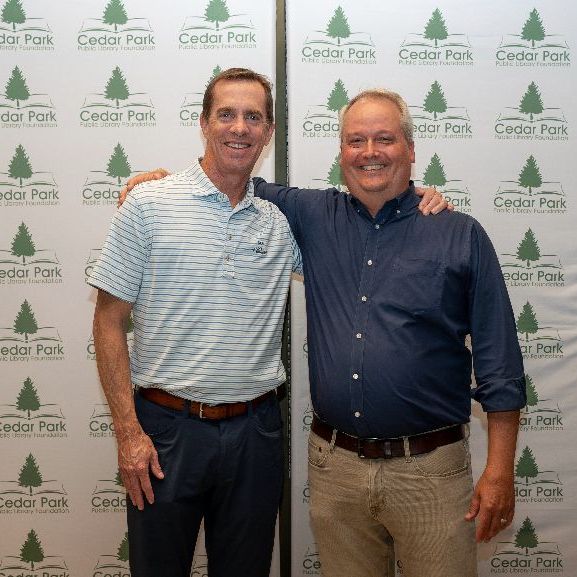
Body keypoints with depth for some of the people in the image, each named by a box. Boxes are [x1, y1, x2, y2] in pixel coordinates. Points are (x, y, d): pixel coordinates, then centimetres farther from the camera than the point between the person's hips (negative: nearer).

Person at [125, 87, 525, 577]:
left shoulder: (461, 235, -2)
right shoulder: (314, 217, 6)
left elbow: (500, 366, -3)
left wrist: (500, 470, -6)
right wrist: (162, 176, 6)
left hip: (430, 469, -2)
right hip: (334, 467, 3)